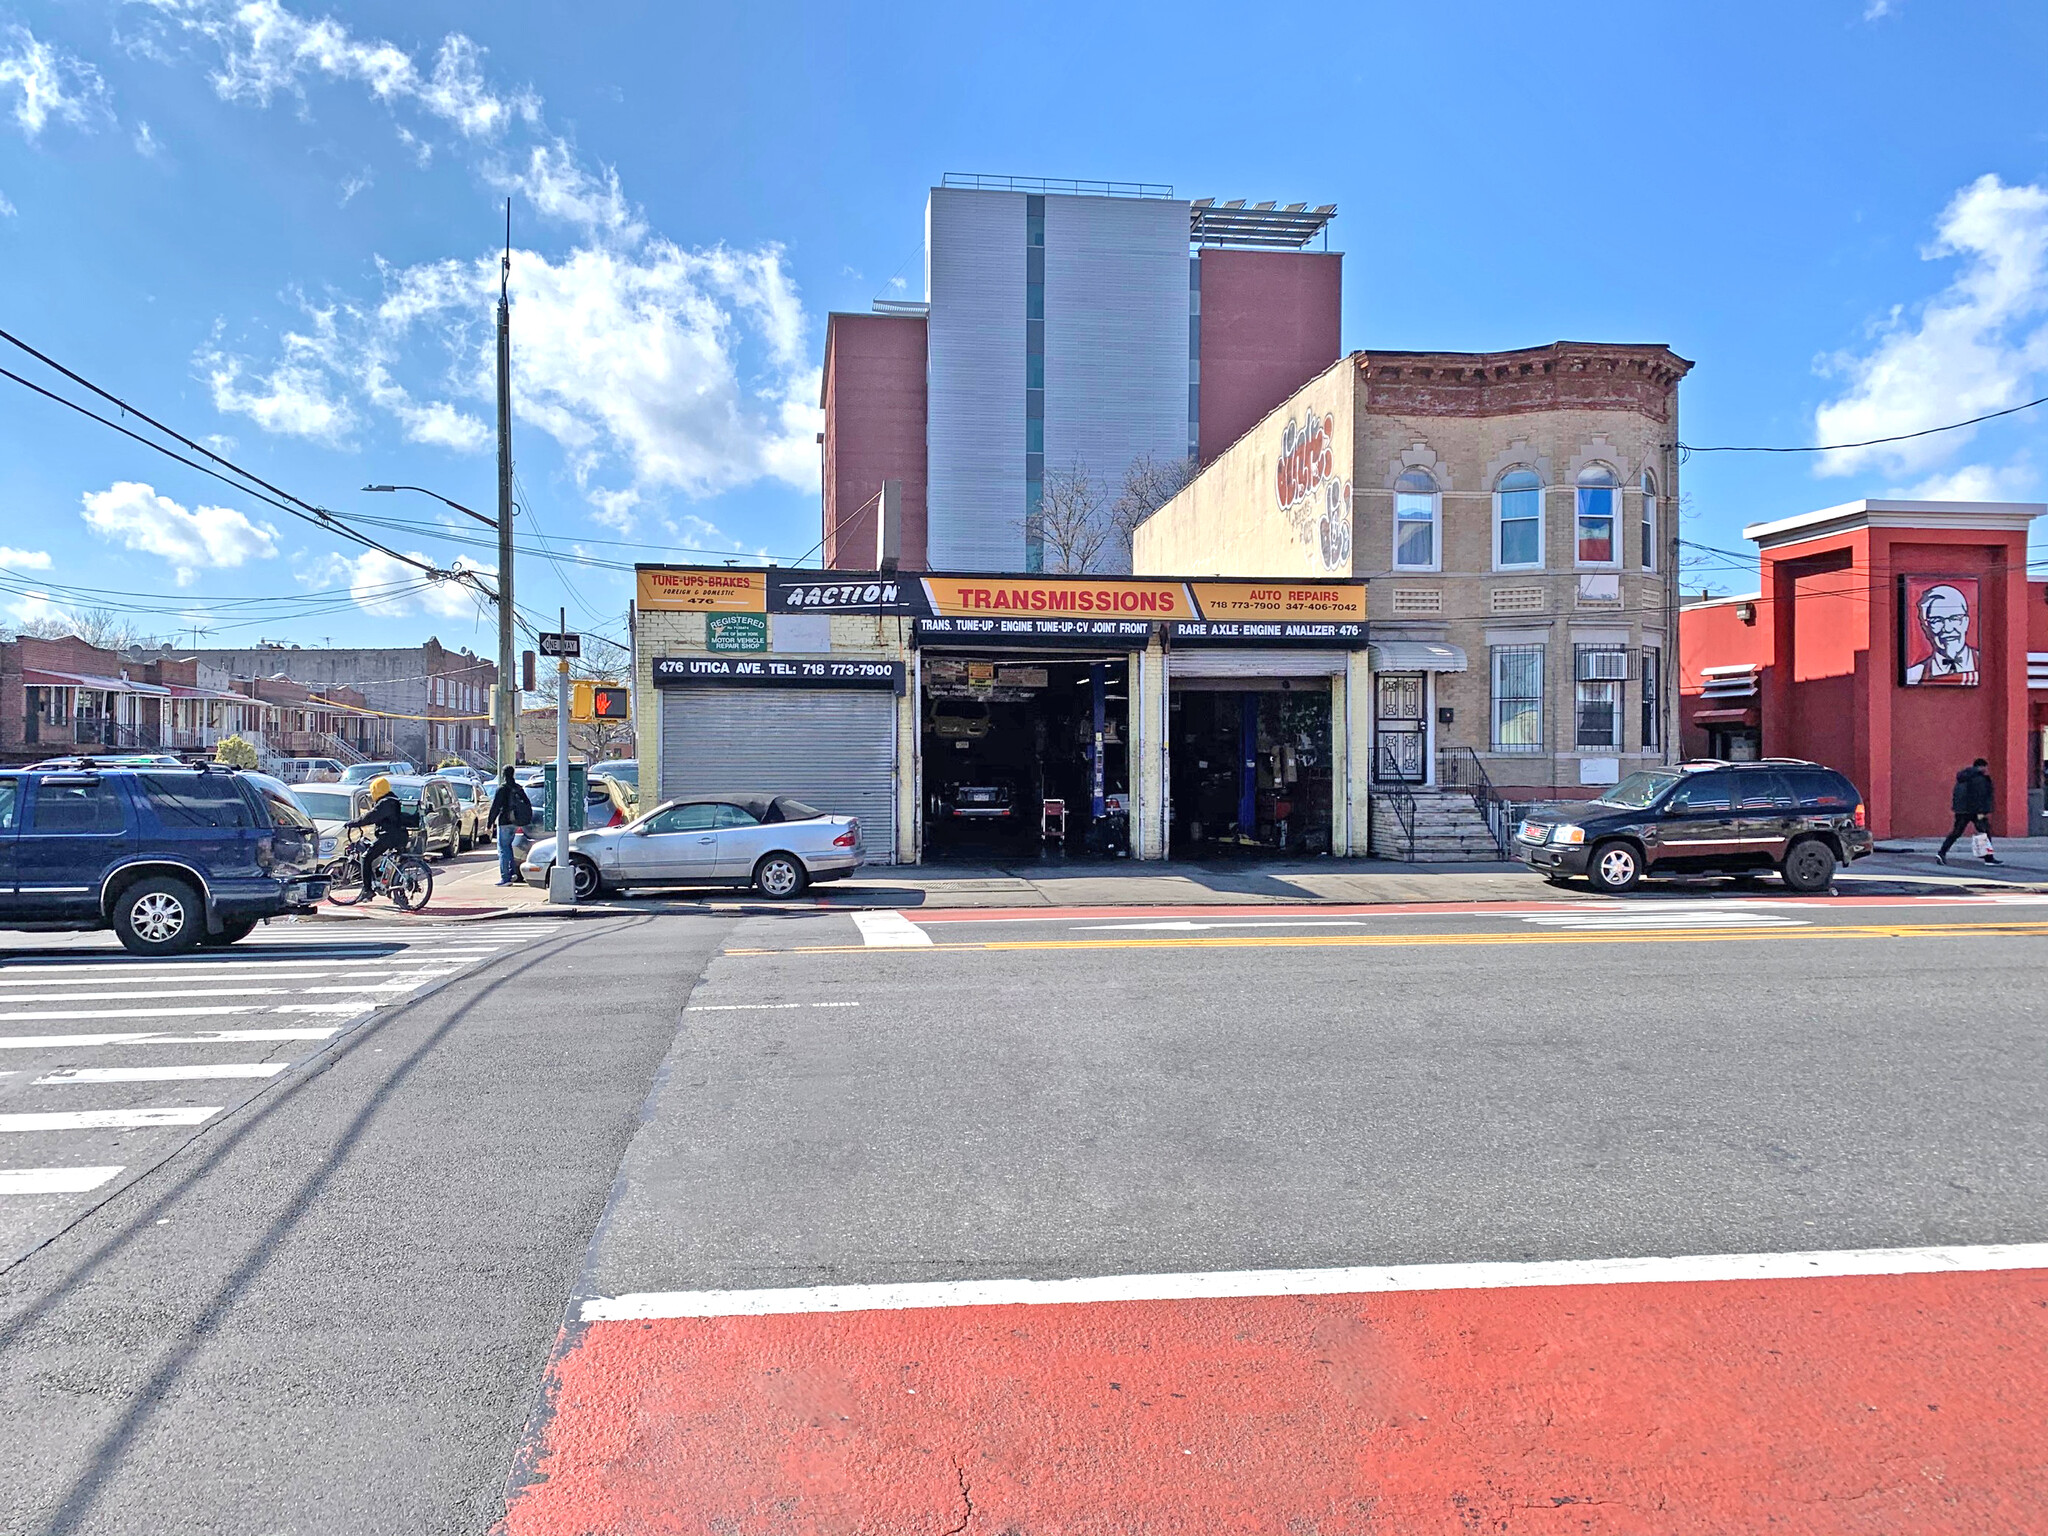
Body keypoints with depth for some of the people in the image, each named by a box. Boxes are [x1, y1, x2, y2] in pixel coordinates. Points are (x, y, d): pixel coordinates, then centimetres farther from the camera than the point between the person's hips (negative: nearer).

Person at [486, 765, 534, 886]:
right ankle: (512, 872, 12)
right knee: (508, 846, 20)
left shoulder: (502, 788, -10)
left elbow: (495, 807, -12)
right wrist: (526, 820, 20)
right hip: (515, 822, 7)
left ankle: (505, 878, -6)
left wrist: (490, 823, -9)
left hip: (505, 822, -7)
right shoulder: (518, 788, 10)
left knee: (503, 849, -3)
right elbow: (528, 804, 14)